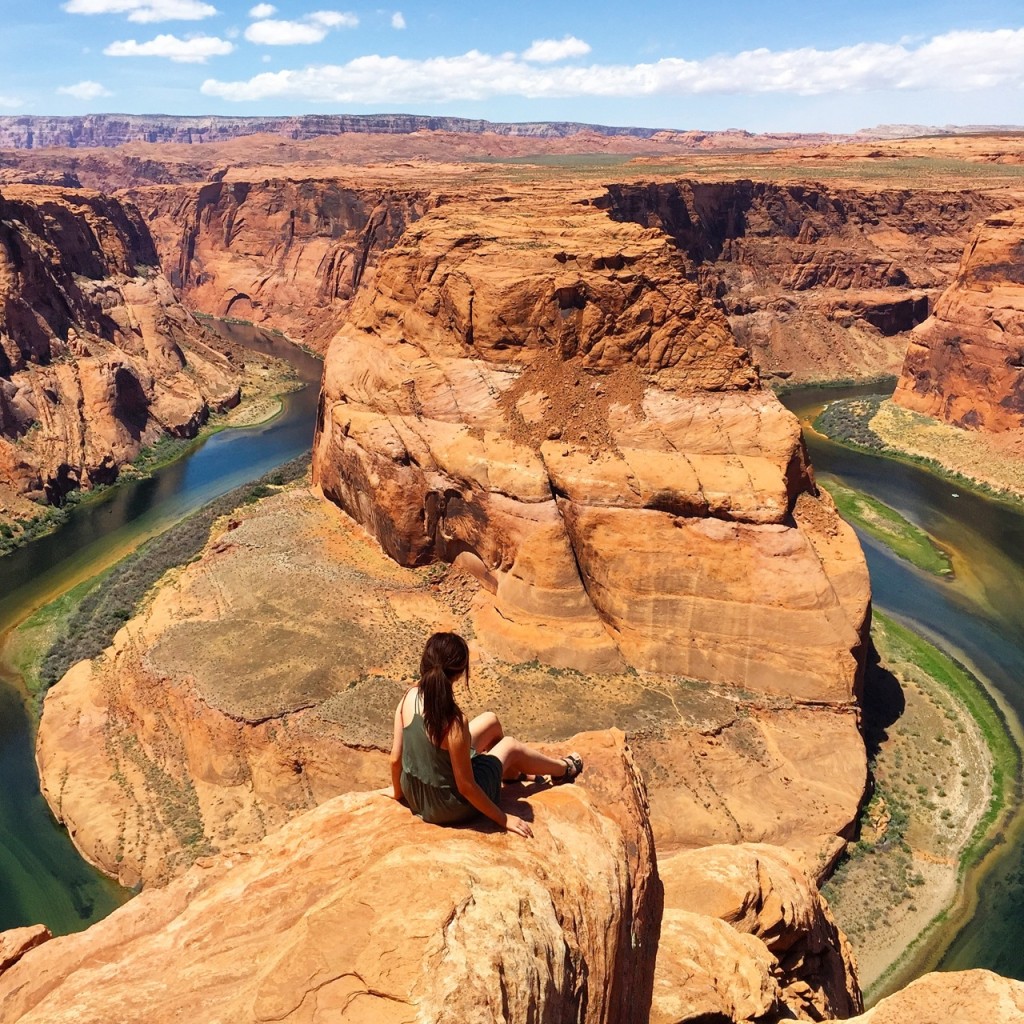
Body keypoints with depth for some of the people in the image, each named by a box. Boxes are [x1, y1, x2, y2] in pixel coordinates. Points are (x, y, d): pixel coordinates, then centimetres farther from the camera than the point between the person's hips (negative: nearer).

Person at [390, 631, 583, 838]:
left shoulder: (410, 696, -17)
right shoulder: (454, 722, -34)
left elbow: (395, 757, -6)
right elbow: (466, 787, -24)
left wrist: (397, 791, 13)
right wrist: (503, 819, -10)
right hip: (447, 808, -5)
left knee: (490, 721, 19)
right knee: (510, 747, 19)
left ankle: (512, 771, 50)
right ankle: (563, 769, 47)